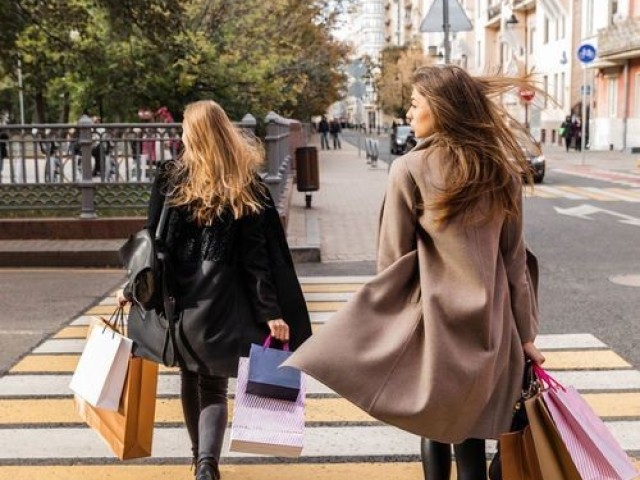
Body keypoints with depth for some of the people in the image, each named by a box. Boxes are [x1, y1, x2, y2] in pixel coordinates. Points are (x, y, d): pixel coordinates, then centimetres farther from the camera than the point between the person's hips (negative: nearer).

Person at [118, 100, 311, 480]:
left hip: (180, 298, 1)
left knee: (191, 379, 19)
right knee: (215, 387, 7)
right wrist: (271, 312, -6)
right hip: (223, 302, -1)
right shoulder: (247, 187, -3)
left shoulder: (171, 178, -3)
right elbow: (258, 256, -7)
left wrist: (134, 288, 11)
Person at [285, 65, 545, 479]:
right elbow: (515, 259, 5)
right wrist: (525, 334, 11)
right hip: (488, 326, 4)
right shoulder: (503, 170, 2)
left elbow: (393, 261, -9)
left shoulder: (410, 169, -12)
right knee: (471, 437, 11)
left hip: (433, 319, -3)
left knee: (434, 429, 13)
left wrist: (386, 322, 4)